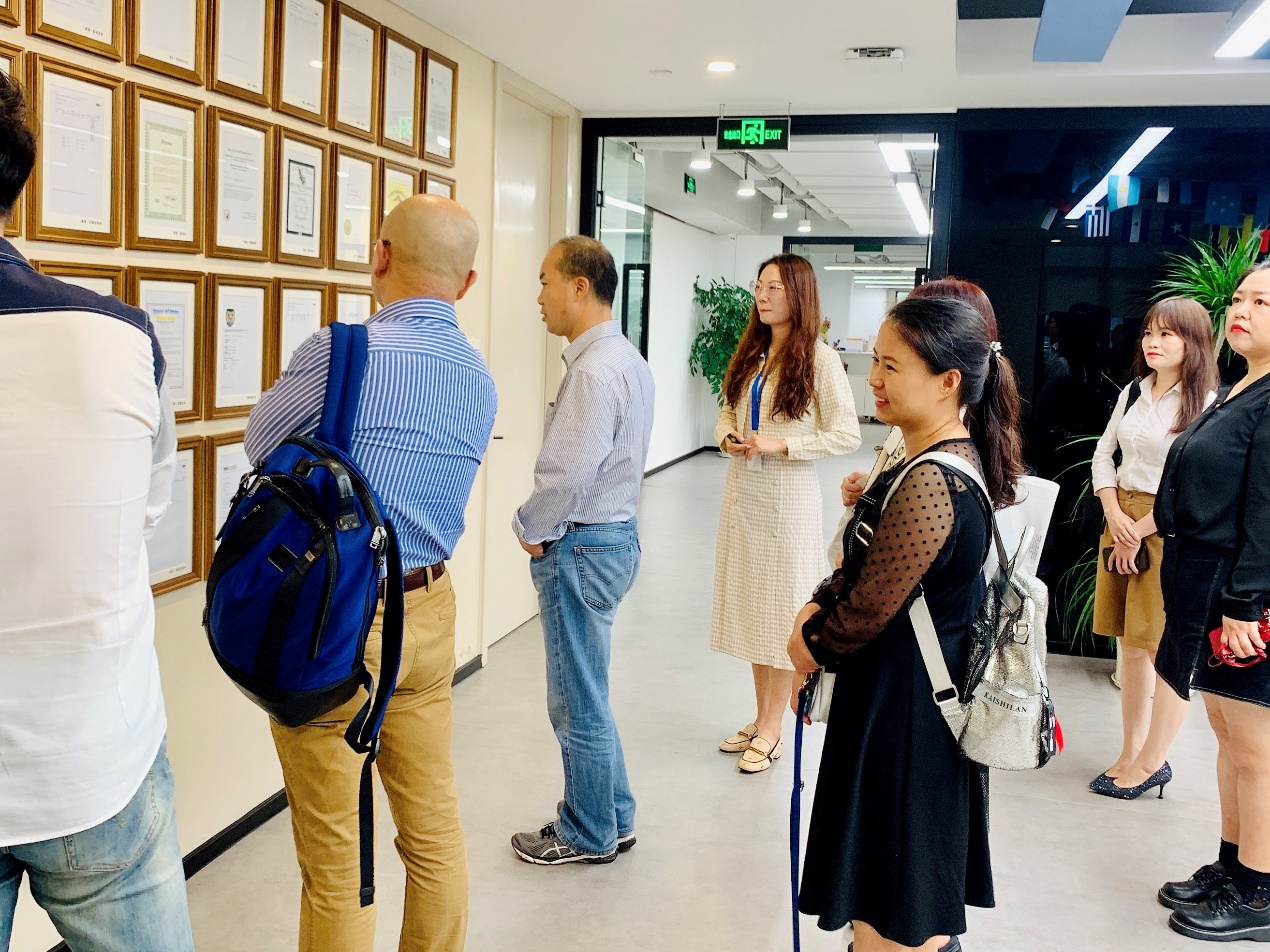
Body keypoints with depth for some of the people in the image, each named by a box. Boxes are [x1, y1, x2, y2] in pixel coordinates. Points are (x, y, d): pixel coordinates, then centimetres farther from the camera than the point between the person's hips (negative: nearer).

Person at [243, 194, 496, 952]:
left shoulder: (342, 351, -15)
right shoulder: (479, 377, 5)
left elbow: (259, 441, 1)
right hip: (431, 611, 7)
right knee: (435, 825, 18)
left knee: (335, 853, 7)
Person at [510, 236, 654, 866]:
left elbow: (568, 472, -26)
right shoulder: (628, 360, 11)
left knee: (579, 702, 5)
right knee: (586, 694, 20)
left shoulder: (594, 370, -21)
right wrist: (547, 528, 11)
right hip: (616, 531, 10)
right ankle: (611, 819, 33)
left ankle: (588, 836, 21)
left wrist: (530, 528, -8)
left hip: (580, 548, -10)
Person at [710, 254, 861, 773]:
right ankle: (761, 718, 25)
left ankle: (771, 730, 11)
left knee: (783, 609, 1)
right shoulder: (750, 353, 8)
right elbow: (727, 411, 18)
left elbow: (846, 434, -12)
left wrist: (781, 444, -19)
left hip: (788, 494, -6)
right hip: (742, 490, 6)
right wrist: (727, 435, -5)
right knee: (750, 602, 12)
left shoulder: (820, 358, -9)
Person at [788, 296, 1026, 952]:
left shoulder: (929, 484, -27)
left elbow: (870, 610, -22)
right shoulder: (952, 458, 6)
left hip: (900, 716, -10)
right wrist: (818, 607, -1)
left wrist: (813, 644, -3)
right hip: (925, 700, 10)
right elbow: (871, 567, 14)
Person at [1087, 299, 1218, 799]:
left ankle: (1150, 761, 10)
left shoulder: (1206, 405, -11)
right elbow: (1104, 453, 13)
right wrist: (1114, 514, -1)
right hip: (1122, 519, 7)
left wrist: (1140, 530, -13)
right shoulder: (1134, 392, 9)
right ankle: (1131, 751, 21)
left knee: (1168, 648, 0)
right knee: (1131, 642, 12)